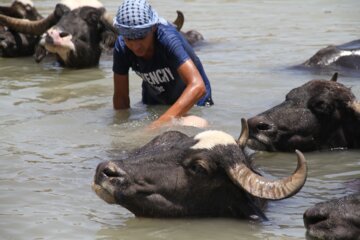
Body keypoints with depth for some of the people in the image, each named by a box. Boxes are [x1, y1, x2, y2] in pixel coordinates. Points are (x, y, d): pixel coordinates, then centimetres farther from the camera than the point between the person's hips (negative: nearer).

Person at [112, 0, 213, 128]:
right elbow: (121, 96, -13)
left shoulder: (168, 38, -37)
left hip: (192, 100, -2)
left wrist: (164, 121, -60)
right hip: (155, 101, 3)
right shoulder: (121, 47, -24)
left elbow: (198, 86, -49)